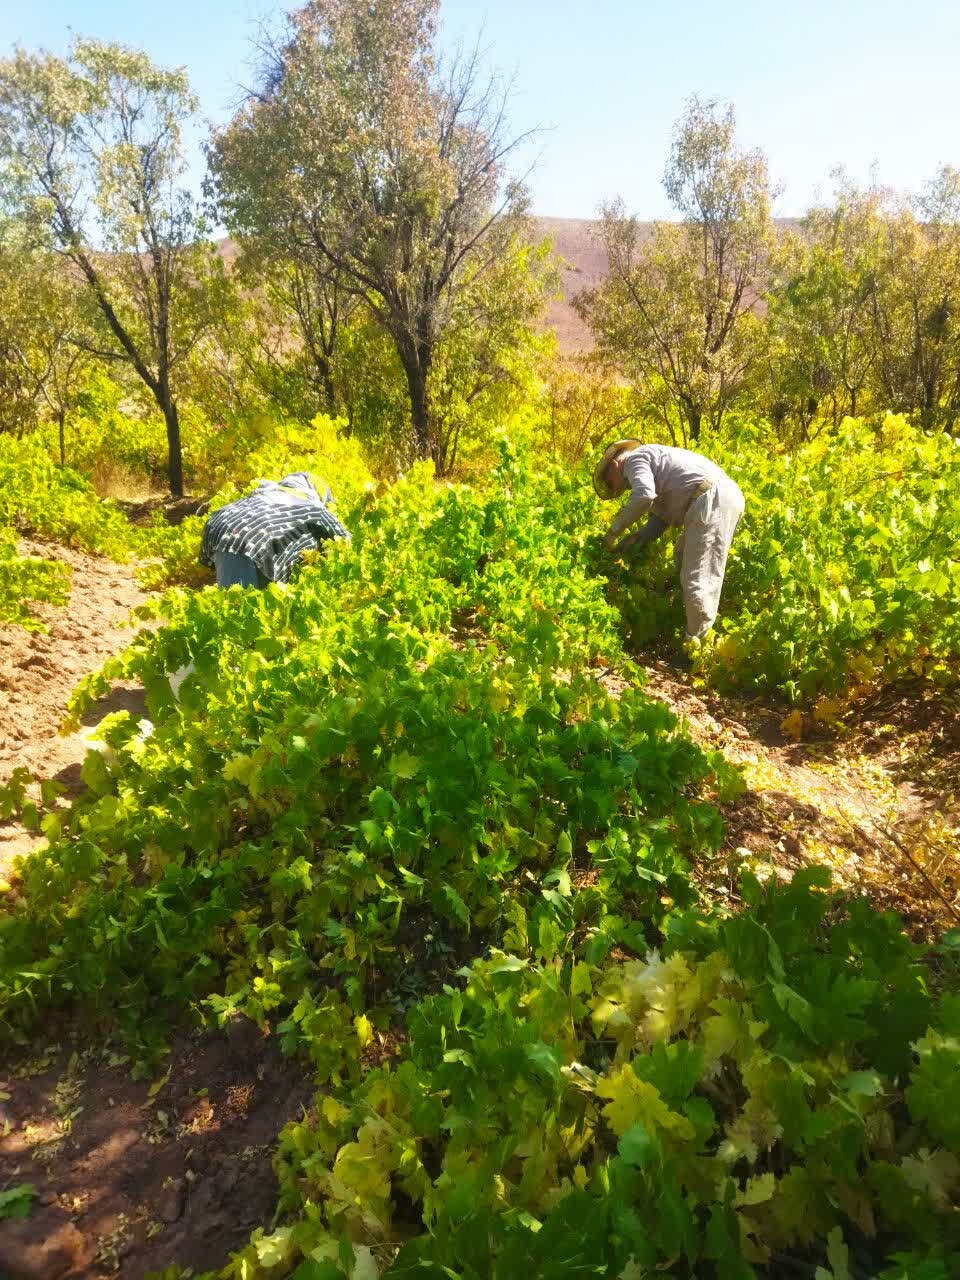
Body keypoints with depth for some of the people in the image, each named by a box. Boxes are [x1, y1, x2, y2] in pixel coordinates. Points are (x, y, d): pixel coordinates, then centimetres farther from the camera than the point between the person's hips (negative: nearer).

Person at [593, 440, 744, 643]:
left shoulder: (634, 459, 1)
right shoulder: (651, 469, 31)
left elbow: (643, 496, -18)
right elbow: (660, 518, 23)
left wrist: (614, 531, -9)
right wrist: (636, 539, 11)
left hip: (712, 500, -11)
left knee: (698, 578, -12)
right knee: (682, 558, 26)